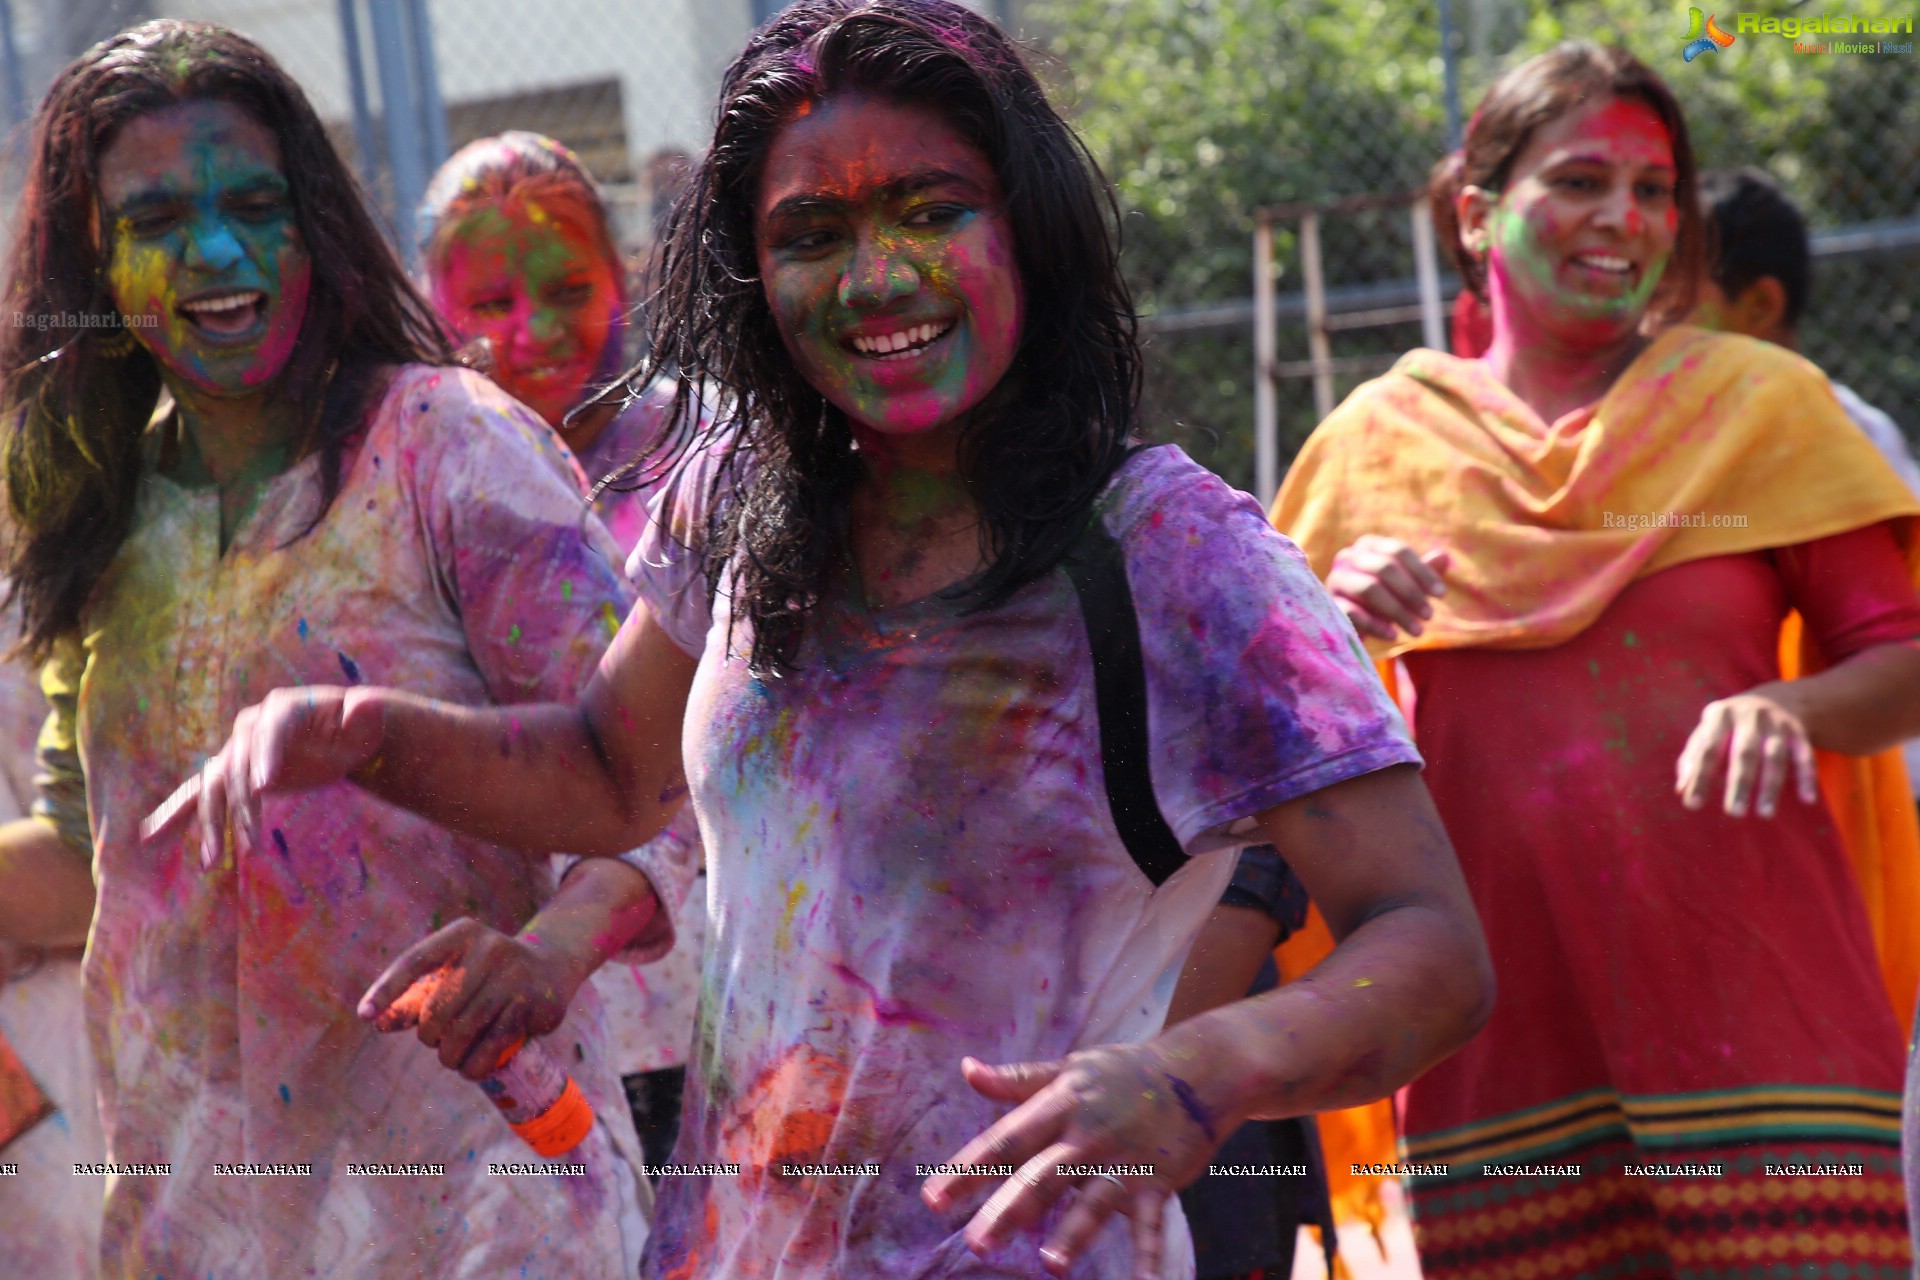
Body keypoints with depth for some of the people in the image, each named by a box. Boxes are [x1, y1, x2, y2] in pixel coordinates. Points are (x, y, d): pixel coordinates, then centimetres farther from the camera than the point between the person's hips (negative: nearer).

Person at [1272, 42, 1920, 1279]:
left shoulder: (1761, 402, 9)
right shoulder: (1382, 438, 11)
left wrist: (1792, 708, -15)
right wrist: (1336, 619, -7)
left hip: (1751, 1010, -1)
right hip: (1506, 1027, 1)